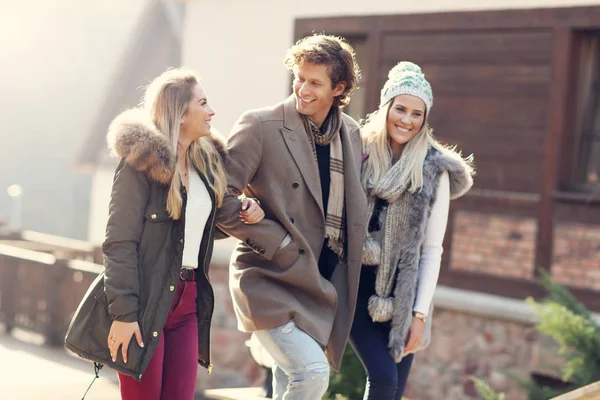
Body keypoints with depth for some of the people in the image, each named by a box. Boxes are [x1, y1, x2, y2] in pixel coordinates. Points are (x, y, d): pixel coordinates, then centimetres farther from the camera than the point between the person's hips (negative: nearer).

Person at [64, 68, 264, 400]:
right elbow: (119, 243, -13)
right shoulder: (142, 162, -10)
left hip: (187, 299, 7)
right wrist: (123, 313, -19)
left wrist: (244, 212, 5)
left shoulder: (206, 161, 11)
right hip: (144, 302, -6)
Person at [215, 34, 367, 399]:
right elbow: (221, 199, -12)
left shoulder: (352, 133, 9)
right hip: (272, 279, -6)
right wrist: (278, 242, -14)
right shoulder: (260, 126, -10)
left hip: (323, 285, 6)